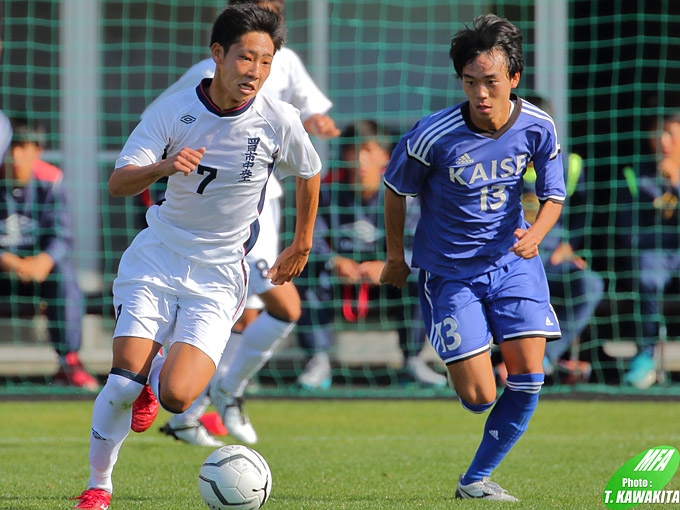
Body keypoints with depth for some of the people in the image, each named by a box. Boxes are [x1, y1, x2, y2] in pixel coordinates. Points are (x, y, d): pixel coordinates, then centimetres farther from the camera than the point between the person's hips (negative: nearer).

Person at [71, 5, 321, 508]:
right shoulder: (174, 112, -11)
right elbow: (118, 184, -18)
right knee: (124, 381, -14)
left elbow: (308, 175, 12)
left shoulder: (280, 121, -9)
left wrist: (302, 246, 20)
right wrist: (163, 167, -38)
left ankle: (160, 372, 22)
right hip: (156, 259, 0)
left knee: (175, 396, -17)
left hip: (218, 277, 0)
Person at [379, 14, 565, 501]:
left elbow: (553, 196, -2)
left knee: (529, 378, -8)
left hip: (512, 260, 3)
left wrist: (534, 233, -25)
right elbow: (396, 189, -4)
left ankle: (476, 479, 10)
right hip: (449, 272, -3)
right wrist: (396, 257, 7)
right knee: (479, 397, -8)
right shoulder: (433, 136, -22)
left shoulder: (538, 128, -13)